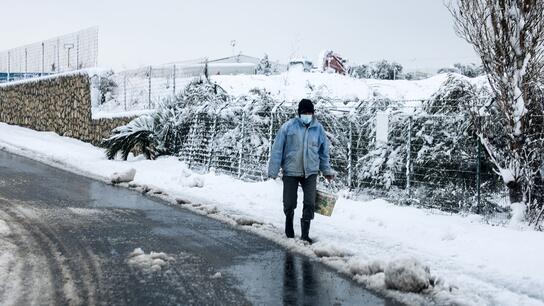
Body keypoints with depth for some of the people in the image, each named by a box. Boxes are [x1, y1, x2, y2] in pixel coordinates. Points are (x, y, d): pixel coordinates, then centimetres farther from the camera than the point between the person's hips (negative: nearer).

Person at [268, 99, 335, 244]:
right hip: (291, 172, -2)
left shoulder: (318, 128, 2)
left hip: (310, 172, 2)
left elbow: (324, 151, 13)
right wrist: (273, 171, -9)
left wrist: (327, 170, 13)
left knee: (310, 204, -5)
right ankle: (289, 222, 38)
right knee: (289, 204, 6)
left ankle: (305, 234, 7)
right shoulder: (288, 127, -8)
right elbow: (277, 149, -7)